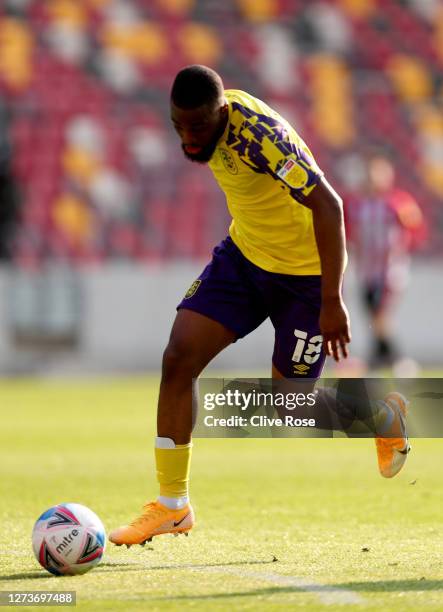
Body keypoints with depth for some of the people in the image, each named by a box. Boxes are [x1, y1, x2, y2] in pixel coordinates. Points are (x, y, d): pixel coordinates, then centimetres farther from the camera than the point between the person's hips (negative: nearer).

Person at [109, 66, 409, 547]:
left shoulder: (259, 135, -33)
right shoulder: (209, 122, -7)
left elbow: (328, 206, -35)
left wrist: (332, 302, -36)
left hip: (305, 272, -7)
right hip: (243, 255, 7)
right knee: (178, 358, -8)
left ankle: (383, 414, 36)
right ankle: (172, 506, 2)